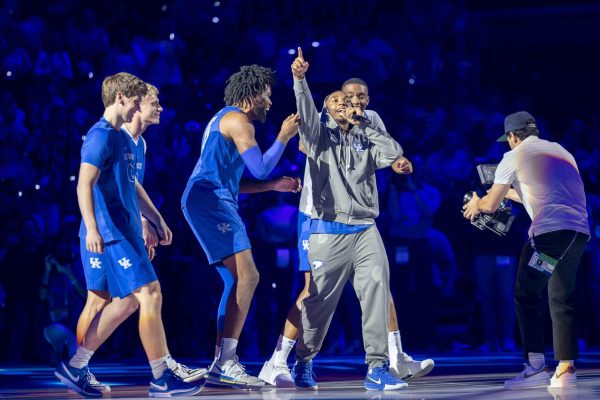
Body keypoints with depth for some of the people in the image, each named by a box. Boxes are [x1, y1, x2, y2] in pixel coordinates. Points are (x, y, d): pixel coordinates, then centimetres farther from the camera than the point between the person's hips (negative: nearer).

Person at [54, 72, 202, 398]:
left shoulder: (122, 138, 19)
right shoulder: (101, 136, -11)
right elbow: (85, 185, -18)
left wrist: (157, 220, 28)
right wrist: (91, 227, -26)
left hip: (125, 231, 10)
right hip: (111, 233, -10)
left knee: (126, 302, 10)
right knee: (150, 294, -10)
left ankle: (75, 367, 15)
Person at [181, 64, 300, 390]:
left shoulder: (225, 120, 27)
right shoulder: (238, 121, -6)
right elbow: (260, 168, -15)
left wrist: (275, 186, 27)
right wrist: (284, 136, -2)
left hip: (212, 202, 11)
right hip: (211, 201, -11)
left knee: (238, 281, 12)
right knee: (246, 277, -17)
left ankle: (222, 362, 11)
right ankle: (225, 364, -21)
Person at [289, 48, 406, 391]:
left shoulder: (364, 141, 20)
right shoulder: (320, 135, 11)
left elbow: (394, 153, 4)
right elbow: (307, 111, -9)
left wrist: (364, 124, 7)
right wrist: (300, 80, -27)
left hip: (365, 230, 3)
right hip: (329, 230, -3)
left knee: (378, 291, -12)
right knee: (320, 300, 0)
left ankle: (377, 368, -13)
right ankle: (304, 363, 19)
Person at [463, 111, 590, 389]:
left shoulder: (515, 157, 7)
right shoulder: (561, 152, 26)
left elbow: (491, 205, 9)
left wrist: (476, 204, 32)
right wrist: (509, 193, 53)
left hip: (551, 231, -6)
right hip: (580, 231, 6)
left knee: (527, 295, 3)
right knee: (562, 299, 11)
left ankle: (535, 367, -6)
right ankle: (565, 369, 2)